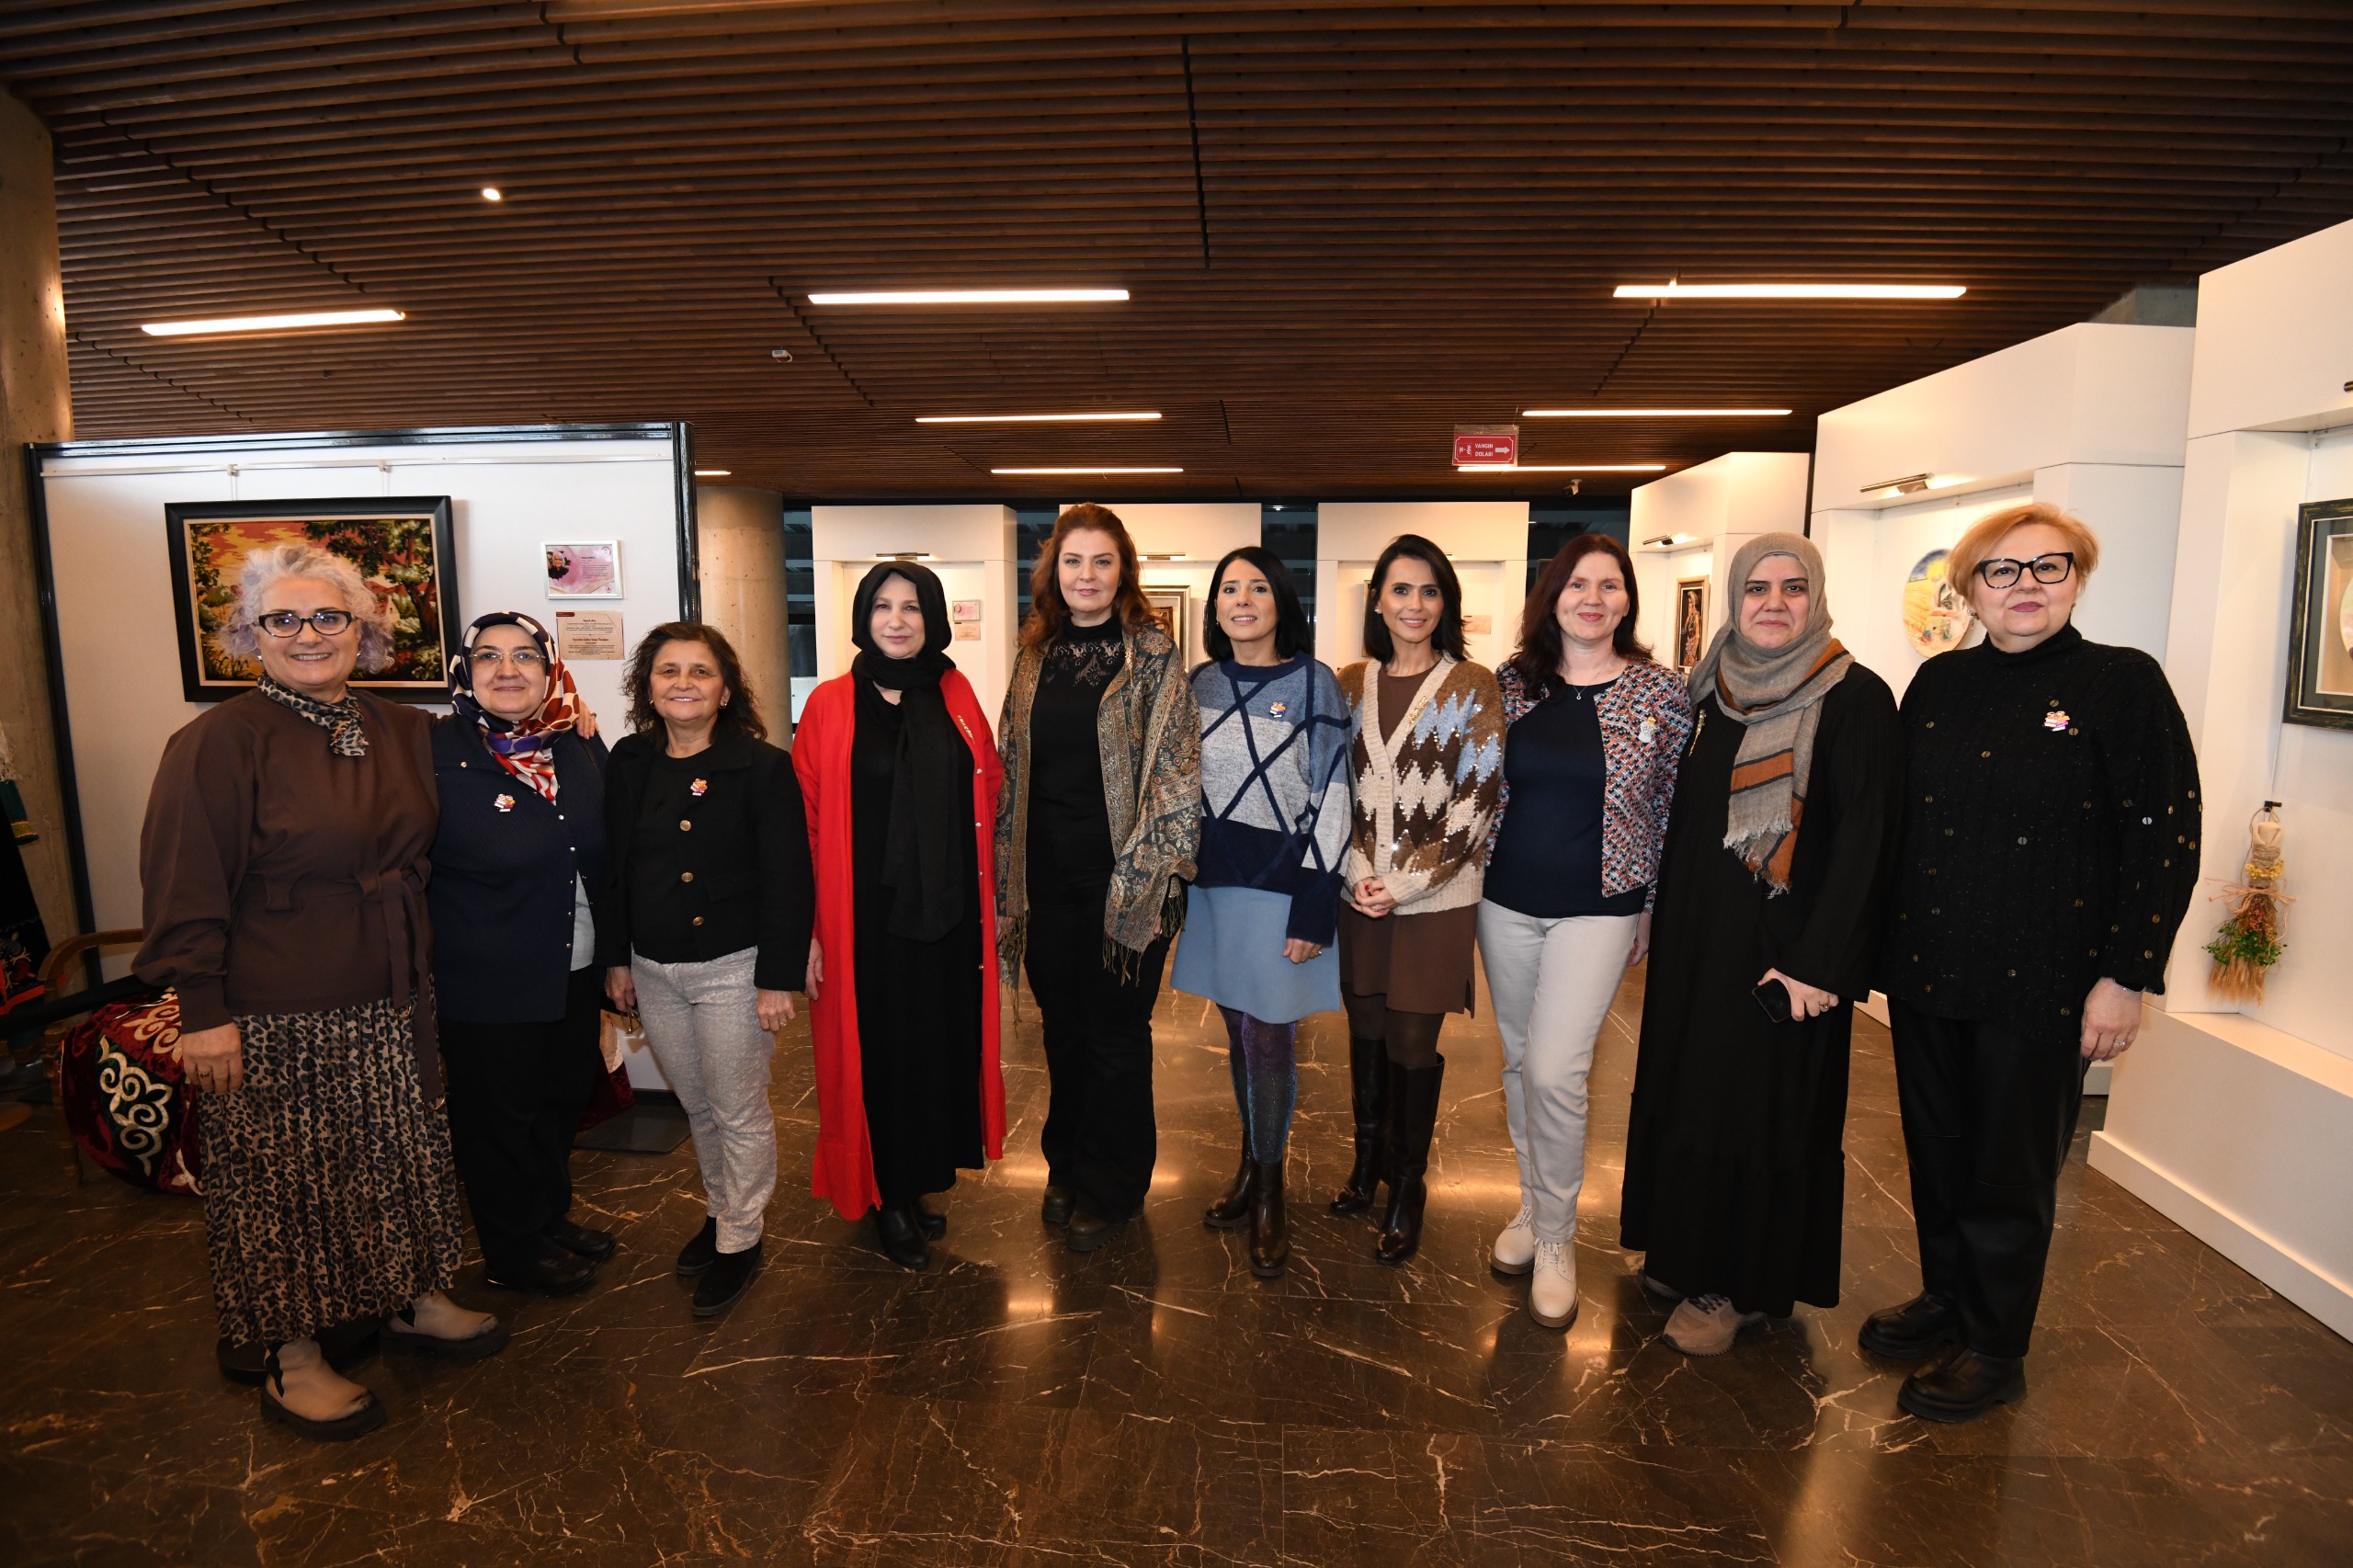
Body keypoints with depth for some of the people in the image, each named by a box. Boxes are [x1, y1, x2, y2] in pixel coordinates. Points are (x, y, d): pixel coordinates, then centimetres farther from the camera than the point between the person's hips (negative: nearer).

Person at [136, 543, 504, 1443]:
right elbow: (185, 886, -13)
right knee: (284, 1182, 7)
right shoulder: (219, 742, -12)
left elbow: (415, 854, 17)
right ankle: (291, 1358, 24)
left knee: (397, 1159, 18)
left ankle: (410, 1301, 36)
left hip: (389, 1005, 6)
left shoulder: (401, 734, 5)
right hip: (275, 1020, -5)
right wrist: (203, 1010, -15)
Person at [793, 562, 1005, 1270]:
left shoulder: (956, 695, 4)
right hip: (867, 915, -3)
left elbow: (989, 784, 10)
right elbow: (805, 821, -7)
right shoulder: (830, 705, -5)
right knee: (878, 1048, 8)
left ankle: (921, 1178, 32)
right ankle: (885, 1197, 26)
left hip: (948, 912, 3)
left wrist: (990, 891, 3)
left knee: (943, 1040, 12)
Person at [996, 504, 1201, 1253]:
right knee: (1063, 1027, 16)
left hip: (1122, 876, -4)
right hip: (1048, 873, 4)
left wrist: (1140, 874, -15)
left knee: (1116, 1032, 8)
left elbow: (1173, 770, -10)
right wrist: (1009, 871, 9)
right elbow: (1013, 764, 12)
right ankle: (1067, 1166, 35)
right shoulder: (1037, 653, 8)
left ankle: (1110, 1187, 26)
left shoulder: (1151, 653, -7)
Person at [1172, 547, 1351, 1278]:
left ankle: (1269, 1189, 20)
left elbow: (1333, 800, -9)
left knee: (1269, 1039, 2)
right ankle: (1252, 1166, 30)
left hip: (1280, 888, -4)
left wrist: (1313, 910, -14)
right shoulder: (1199, 685, 7)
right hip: (1214, 885, 4)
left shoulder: (1313, 683, -6)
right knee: (1239, 1033, 13)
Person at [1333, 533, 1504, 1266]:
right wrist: (1356, 872, -6)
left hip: (1435, 897, -3)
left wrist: (1407, 882, -12)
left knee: (1411, 1044, 3)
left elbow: (1479, 798, -8)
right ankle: (1368, 1163, 33)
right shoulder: (1353, 684, 6)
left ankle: (1407, 1190, 22)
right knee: (1366, 1030, 13)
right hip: (1361, 891, 3)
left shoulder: (1471, 685, -5)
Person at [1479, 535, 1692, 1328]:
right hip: (1506, 903, 3)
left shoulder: (1660, 691, -5)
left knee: (1555, 1071, -8)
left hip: (1598, 907, -3)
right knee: (1519, 1061, 13)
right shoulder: (1511, 683, 2)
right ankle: (1533, 1204, 34)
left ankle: (1556, 1240, 13)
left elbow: (1674, 808, 0)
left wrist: (1653, 909, 0)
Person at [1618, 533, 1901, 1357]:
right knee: (1686, 1090, 15)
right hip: (1696, 934, 6)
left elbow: (1862, 836, -16)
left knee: (1763, 1105, 5)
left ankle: (1741, 1285, 22)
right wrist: (1657, 917, 10)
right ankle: (1687, 1250, 34)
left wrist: (1816, 961, -20)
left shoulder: (1855, 697, -11)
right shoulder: (1715, 690, 6)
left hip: (1783, 945, -6)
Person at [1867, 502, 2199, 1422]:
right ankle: (1946, 1299, 37)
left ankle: (1994, 1347, 26)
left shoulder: (2124, 684, -6)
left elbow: (2165, 841, -8)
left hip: (2041, 983, -4)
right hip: (1927, 966, 4)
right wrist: (1880, 941, 8)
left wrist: (2127, 976, -12)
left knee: (2010, 1169, 8)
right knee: (1935, 1152, 16)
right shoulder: (1939, 682, 7)